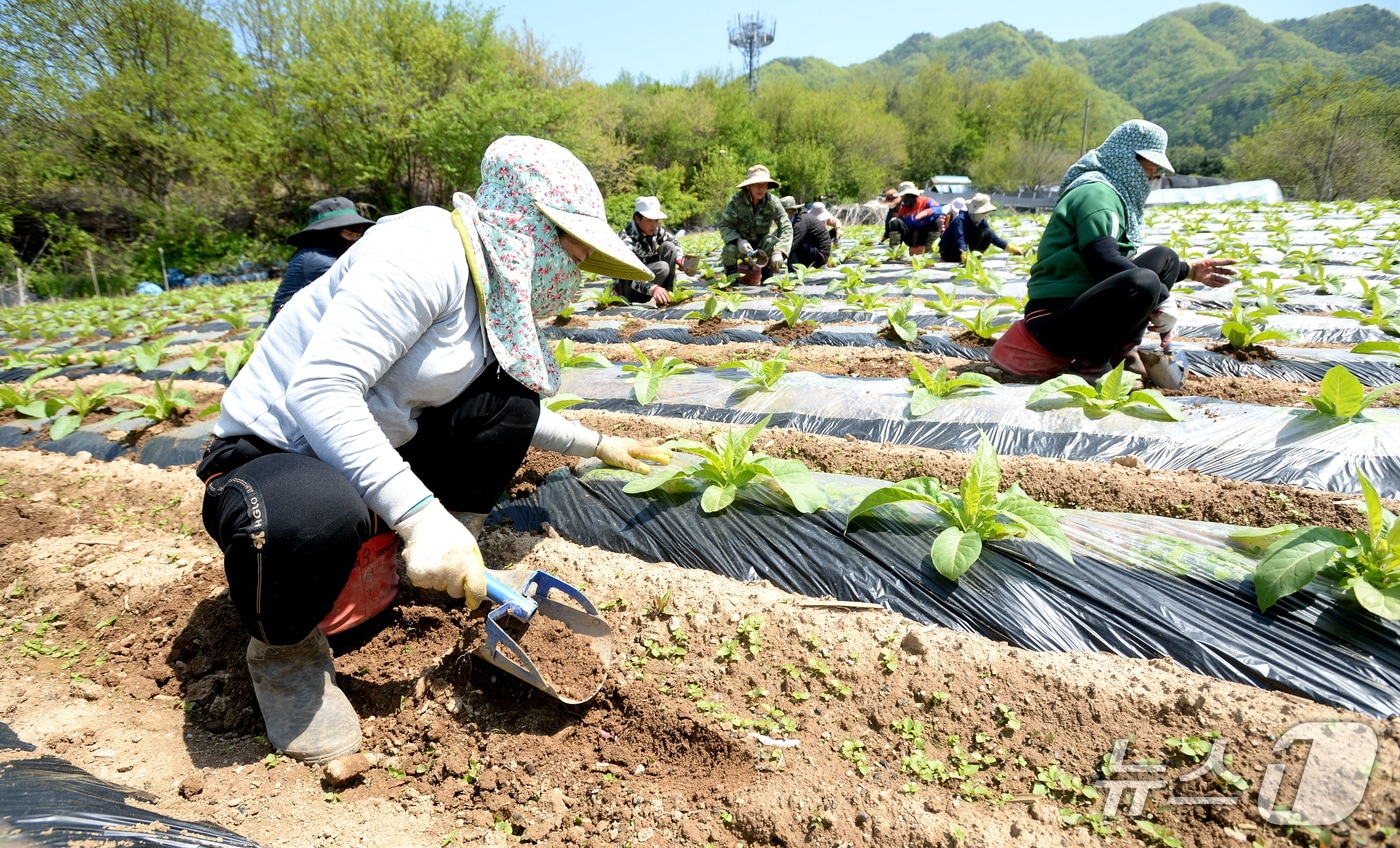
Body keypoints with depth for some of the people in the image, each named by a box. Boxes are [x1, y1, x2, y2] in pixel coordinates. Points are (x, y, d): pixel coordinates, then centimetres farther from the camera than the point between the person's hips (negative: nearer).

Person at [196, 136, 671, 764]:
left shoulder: (495, 285, 4)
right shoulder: (427, 251, -24)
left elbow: (512, 411, 20)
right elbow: (317, 389, -32)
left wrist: (595, 444, 21)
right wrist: (419, 514, -36)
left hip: (374, 448, 8)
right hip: (270, 450, -8)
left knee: (509, 391, -1)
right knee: (317, 517, -40)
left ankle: (449, 564, 7)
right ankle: (283, 650, -6)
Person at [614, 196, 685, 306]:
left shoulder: (655, 229, -6)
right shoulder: (627, 239, -28)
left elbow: (673, 241, 11)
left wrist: (679, 257, -12)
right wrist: (653, 289, -55)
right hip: (626, 287, -8)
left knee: (669, 246, -9)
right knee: (662, 268, -30)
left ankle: (667, 296, -10)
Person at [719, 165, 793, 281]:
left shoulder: (772, 201, -19)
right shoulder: (736, 199, -21)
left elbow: (786, 227, -26)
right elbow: (724, 225, -20)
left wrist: (778, 251, -43)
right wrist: (739, 240, -40)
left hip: (761, 243, 1)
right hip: (741, 240, -1)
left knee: (775, 244, -30)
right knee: (730, 249, -34)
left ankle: (767, 281, -6)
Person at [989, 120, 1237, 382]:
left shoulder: (1118, 195, 22)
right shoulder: (1096, 192, -10)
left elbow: (1127, 262, 27)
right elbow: (1104, 261, -23)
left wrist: (1188, 270, 26)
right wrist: (1160, 298, -17)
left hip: (1085, 306, 11)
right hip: (1056, 320, -11)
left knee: (1163, 258, 13)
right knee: (1144, 282, -34)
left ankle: (1123, 352, -2)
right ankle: (1090, 363, -13)